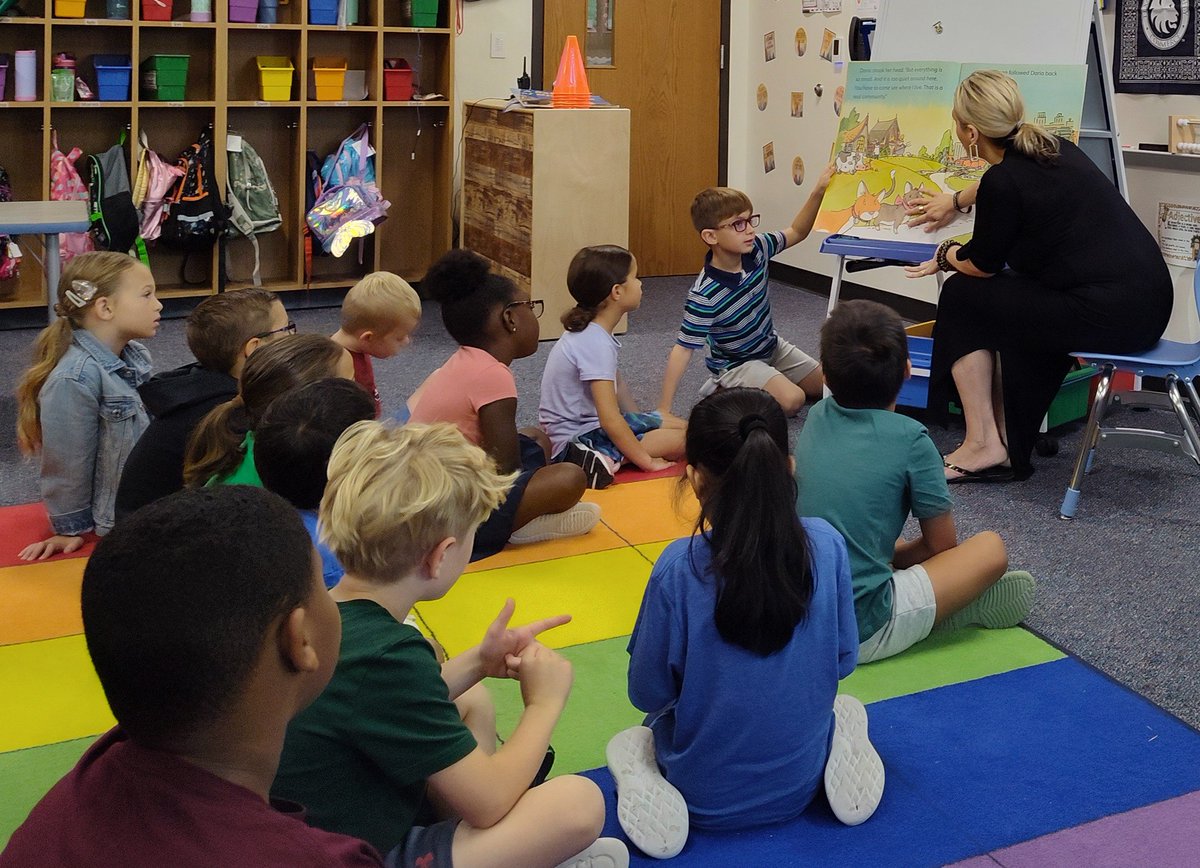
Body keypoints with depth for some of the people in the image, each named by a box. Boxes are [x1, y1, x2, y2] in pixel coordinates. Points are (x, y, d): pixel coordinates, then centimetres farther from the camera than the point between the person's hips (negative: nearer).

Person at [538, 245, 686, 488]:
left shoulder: (590, 332, 5)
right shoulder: (596, 345, -25)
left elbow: (616, 384, 18)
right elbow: (610, 419, -28)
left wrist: (639, 423, 21)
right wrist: (647, 461, -21)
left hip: (588, 425, 10)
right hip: (577, 442, -10)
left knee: (678, 425, 15)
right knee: (683, 441, -13)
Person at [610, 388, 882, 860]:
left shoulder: (679, 567, -26)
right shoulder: (825, 544, -18)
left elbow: (648, 693, -14)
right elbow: (843, 661, -4)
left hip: (706, 798, -2)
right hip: (798, 786, 2)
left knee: (627, 741, 32)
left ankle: (652, 793, 2)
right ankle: (840, 757, 6)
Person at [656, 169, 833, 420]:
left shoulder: (756, 250, -15)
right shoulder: (705, 294, -33)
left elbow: (796, 232, 2)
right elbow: (683, 348, -31)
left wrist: (818, 191, -15)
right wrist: (663, 411, -33)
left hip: (771, 347, 7)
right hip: (736, 362, -7)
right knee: (792, 400, -26)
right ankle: (723, 391, -3)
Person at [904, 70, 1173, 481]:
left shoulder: (1003, 183, -13)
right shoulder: (1048, 148, 12)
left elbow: (982, 264, 3)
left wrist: (945, 255, 24)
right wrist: (956, 200, 52)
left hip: (1108, 316, -9)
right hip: (1148, 302, 9)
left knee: (962, 297, 7)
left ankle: (983, 443, 9)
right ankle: (1008, 447, 26)